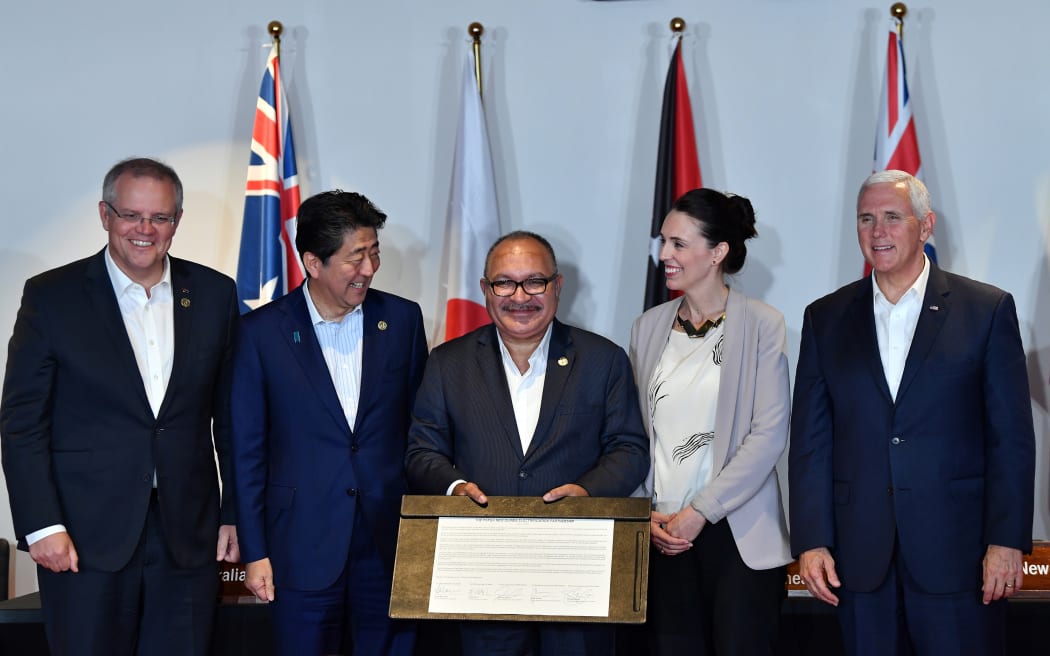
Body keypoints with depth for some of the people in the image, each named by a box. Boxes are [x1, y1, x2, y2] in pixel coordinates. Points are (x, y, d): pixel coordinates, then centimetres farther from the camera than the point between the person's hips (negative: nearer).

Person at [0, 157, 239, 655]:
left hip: (187, 538, 2)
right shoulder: (51, 296, -2)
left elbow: (231, 415, 10)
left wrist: (235, 515, 7)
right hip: (87, 539, -2)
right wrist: (41, 526, -9)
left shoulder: (214, 295, 6)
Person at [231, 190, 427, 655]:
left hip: (390, 544, 2)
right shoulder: (261, 331, -3)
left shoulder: (402, 319, 3)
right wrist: (254, 551, -2)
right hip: (303, 546, -2)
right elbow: (247, 449, 0)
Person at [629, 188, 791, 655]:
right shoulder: (649, 327, 10)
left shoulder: (762, 324, -4)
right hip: (664, 532, 4)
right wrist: (644, 511, -2)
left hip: (738, 533, -3)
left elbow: (769, 433, -9)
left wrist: (700, 511, -13)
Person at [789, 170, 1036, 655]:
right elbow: (810, 440, 7)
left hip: (957, 550, -2)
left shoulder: (987, 309, 2)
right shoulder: (825, 319, 9)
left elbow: (1011, 436, -1)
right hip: (860, 556, 2)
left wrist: (1007, 541, -7)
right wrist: (810, 542, -1)